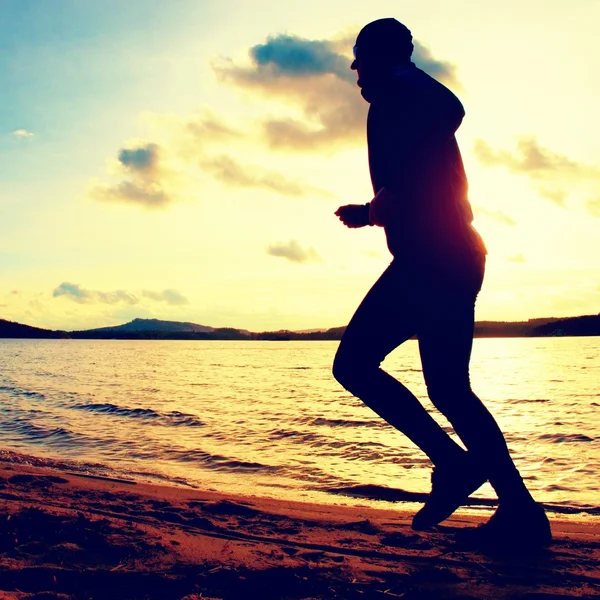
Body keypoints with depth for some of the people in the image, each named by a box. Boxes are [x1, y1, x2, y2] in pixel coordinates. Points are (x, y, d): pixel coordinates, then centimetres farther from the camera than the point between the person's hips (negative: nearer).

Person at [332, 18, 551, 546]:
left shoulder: (400, 94, 0)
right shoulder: (416, 103, 28)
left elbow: (449, 109, -24)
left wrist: (398, 191, -23)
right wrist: (374, 212, 42)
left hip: (430, 259, -10)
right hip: (455, 259, 10)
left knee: (354, 364, -7)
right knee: (449, 389, 9)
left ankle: (453, 463, -9)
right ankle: (521, 509, 8)